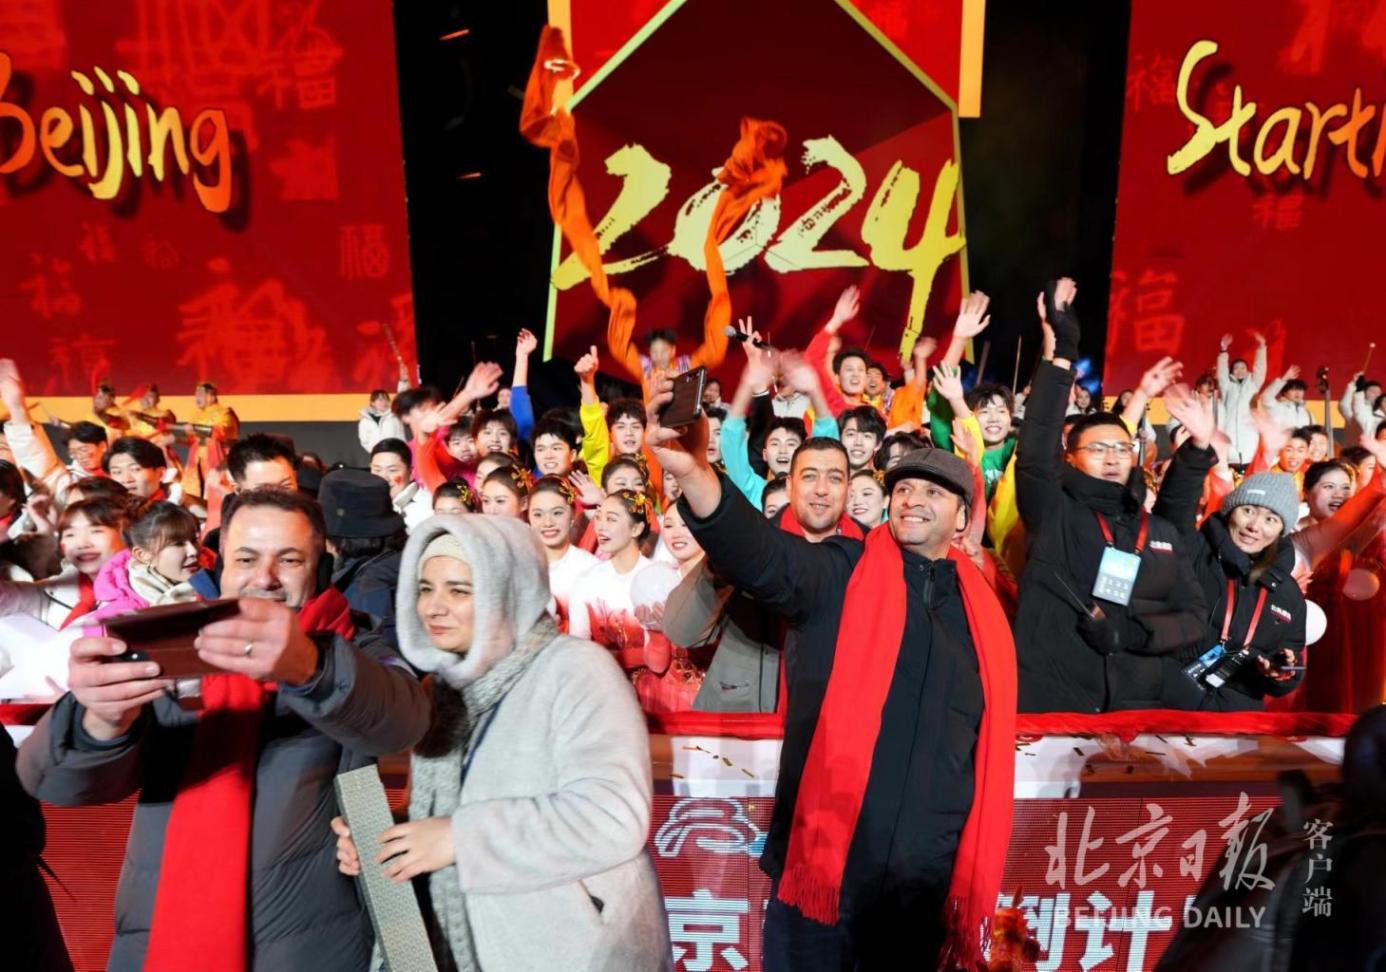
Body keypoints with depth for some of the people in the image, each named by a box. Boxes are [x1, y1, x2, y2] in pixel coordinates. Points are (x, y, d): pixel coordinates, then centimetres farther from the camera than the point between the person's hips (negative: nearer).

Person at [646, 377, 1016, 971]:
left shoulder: (981, 607, 8)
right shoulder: (842, 572, -4)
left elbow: (987, 739, 14)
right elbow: (764, 556, -25)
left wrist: (974, 874, 13)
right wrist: (693, 473, -43)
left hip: (926, 879, 4)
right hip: (825, 863, -3)